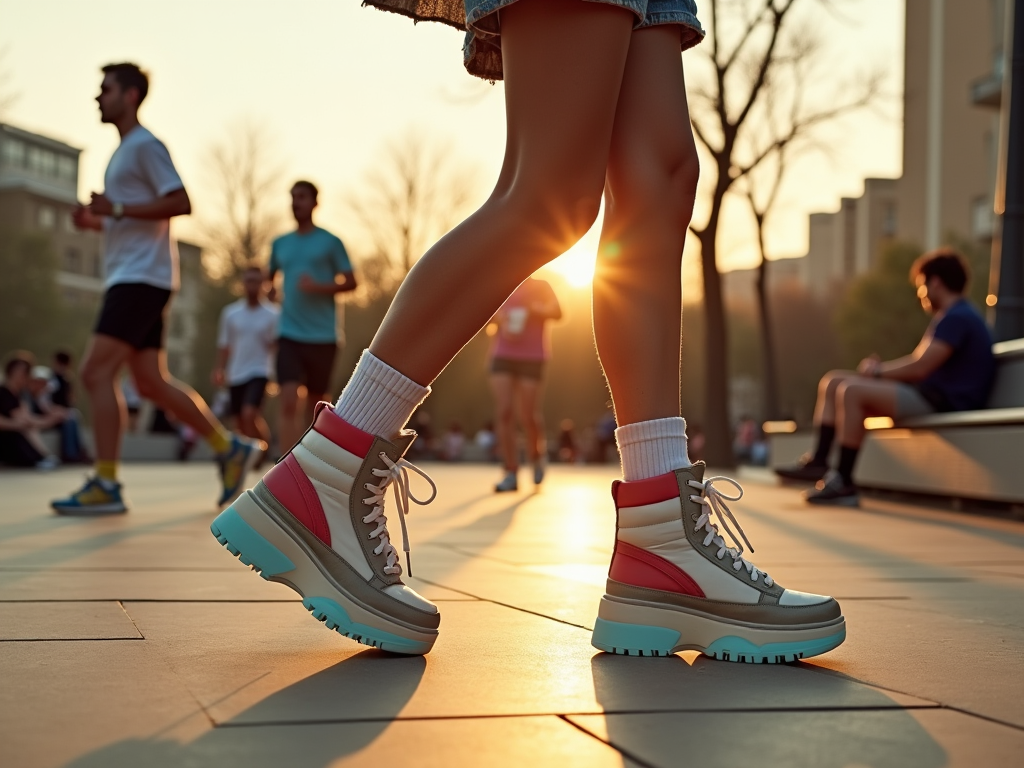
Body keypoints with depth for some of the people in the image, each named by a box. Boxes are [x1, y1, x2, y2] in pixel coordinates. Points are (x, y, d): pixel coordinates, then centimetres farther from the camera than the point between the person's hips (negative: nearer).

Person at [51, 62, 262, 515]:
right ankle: (230, 448, 15)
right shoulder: (123, 152, 23)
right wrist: (95, 221, 13)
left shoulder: (145, 146, -6)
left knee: (96, 372, -14)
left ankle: (105, 486, -13)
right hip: (128, 278, 10)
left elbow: (181, 204, -17)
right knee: (152, 383, 8)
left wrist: (117, 209, -20)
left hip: (141, 278, -10)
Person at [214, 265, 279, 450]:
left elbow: (277, 344, 3)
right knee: (241, 421, 8)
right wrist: (220, 369, 1)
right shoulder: (230, 313, 6)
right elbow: (224, 344, 11)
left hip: (259, 372, -4)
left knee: (249, 414, -23)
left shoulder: (273, 314, -2)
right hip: (235, 374, 4)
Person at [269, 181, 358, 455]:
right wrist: (270, 291, 4)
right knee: (288, 403, -14)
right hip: (290, 335, 2)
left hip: (323, 336, -2)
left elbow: (350, 282, 0)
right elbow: (270, 277, 27)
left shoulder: (330, 242, 1)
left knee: (316, 403, 10)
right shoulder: (280, 244, 12)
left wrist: (319, 287, -17)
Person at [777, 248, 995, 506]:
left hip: (943, 401, -11)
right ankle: (818, 461, -3)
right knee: (832, 381, 5)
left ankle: (844, 483, -26)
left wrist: (878, 372, -6)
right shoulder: (949, 317, 23)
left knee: (852, 391, -28)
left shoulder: (957, 318, -13)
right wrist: (882, 367, 1)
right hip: (927, 394, 11)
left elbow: (919, 367, -21)